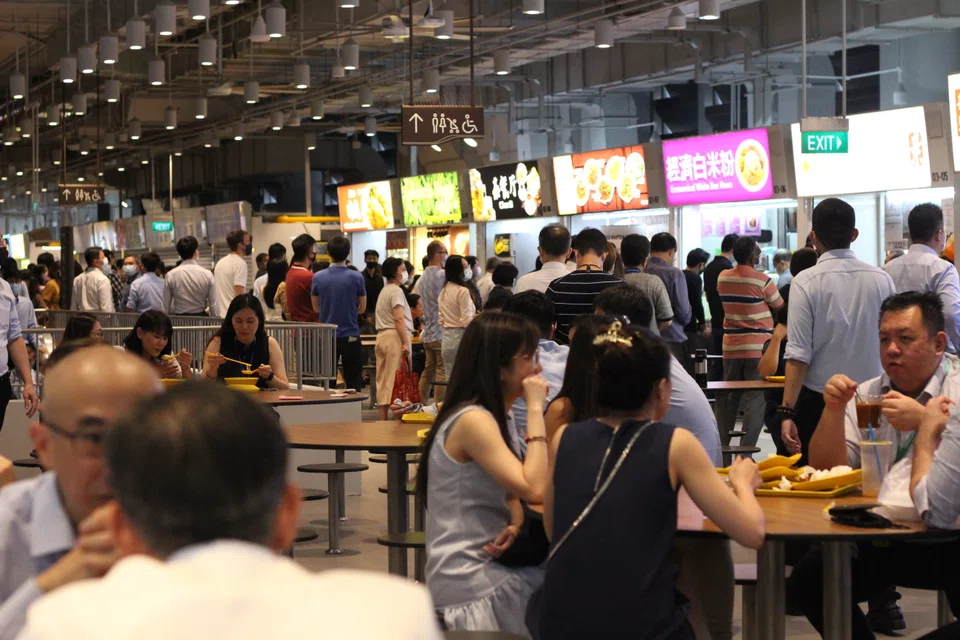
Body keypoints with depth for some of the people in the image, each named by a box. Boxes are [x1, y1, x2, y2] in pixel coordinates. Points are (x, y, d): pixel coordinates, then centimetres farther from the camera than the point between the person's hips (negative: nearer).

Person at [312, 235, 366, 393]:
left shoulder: (318, 277, -4)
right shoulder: (356, 278, -9)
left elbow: (316, 307, 7)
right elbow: (362, 308, 1)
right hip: (350, 335, -2)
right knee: (353, 380, 4)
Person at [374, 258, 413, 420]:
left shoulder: (384, 291, 21)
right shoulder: (396, 291, -9)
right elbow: (398, 319, -19)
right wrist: (405, 343, -23)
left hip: (381, 336, 9)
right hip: (395, 336, -9)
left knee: (383, 381, 8)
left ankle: (383, 419, 9)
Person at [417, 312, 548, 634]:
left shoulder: (495, 419, 12)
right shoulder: (472, 421, -18)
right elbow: (535, 490, -24)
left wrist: (515, 525, -9)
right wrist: (535, 409, -19)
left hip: (488, 567, 8)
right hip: (471, 584, -8)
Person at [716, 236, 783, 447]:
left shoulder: (722, 278, 3)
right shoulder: (763, 281, -13)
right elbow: (780, 309, 0)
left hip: (730, 347, 5)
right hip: (758, 348, -5)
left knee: (727, 398, 12)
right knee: (755, 398, -3)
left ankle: (721, 446, 16)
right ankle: (746, 450, -8)